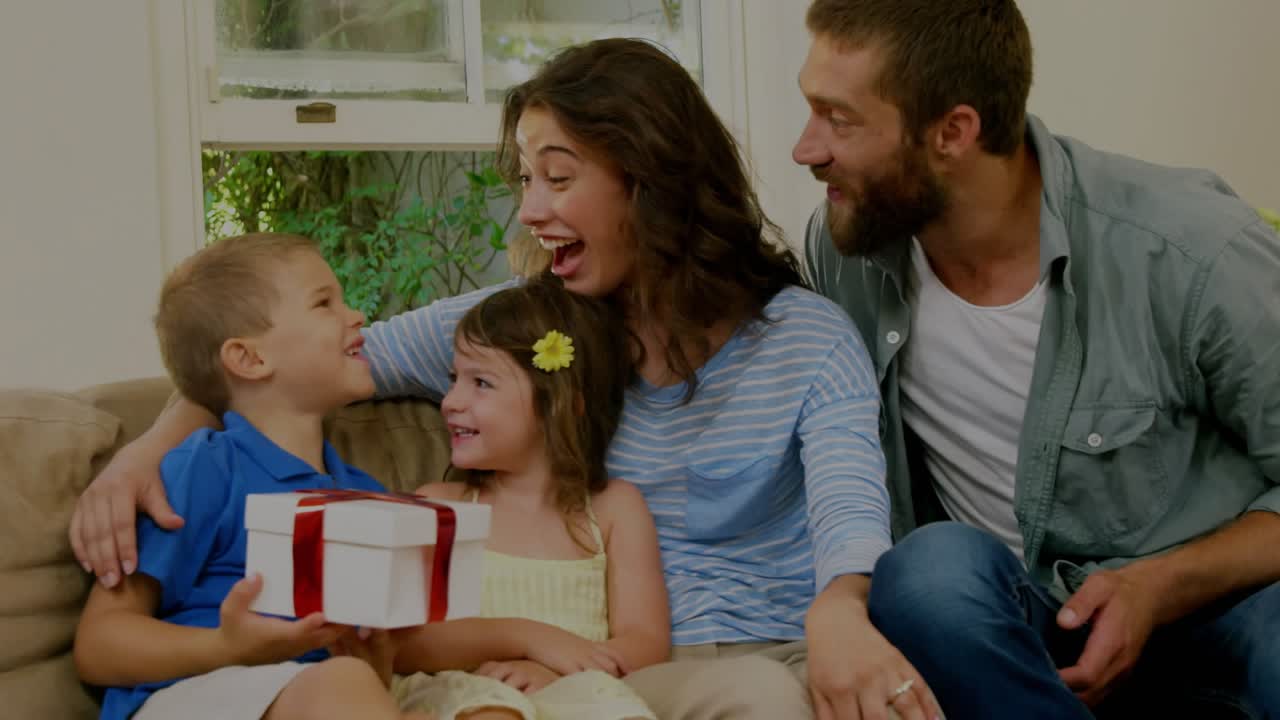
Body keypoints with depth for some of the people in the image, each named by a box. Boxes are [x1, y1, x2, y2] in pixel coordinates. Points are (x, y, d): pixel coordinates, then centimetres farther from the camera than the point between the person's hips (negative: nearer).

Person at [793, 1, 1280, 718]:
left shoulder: (1193, 250, -17)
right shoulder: (842, 243, -5)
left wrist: (1162, 589, -20)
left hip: (1216, 585, -4)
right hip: (1005, 605, 4)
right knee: (933, 567, -31)